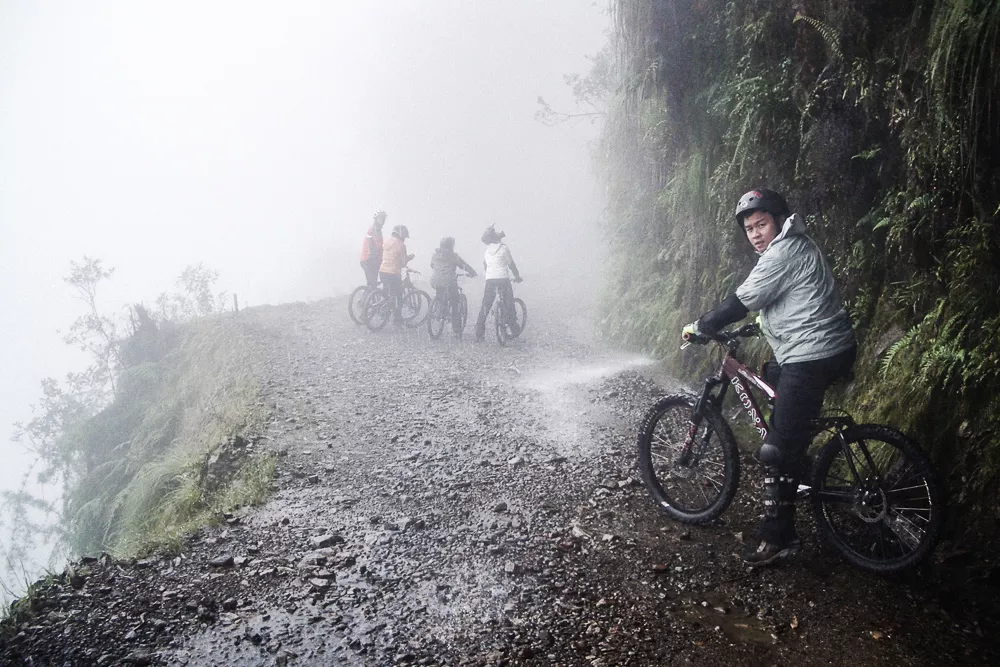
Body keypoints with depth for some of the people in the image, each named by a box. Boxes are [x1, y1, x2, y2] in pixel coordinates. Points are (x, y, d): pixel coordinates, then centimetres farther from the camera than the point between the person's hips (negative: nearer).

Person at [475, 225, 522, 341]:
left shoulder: (487, 250, 13)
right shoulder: (503, 248, -2)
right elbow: (511, 264, -1)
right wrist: (517, 276, 11)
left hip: (490, 279, 4)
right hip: (503, 278, -4)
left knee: (485, 306, 5)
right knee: (509, 305, 7)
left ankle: (479, 333, 1)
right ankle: (514, 329, 11)